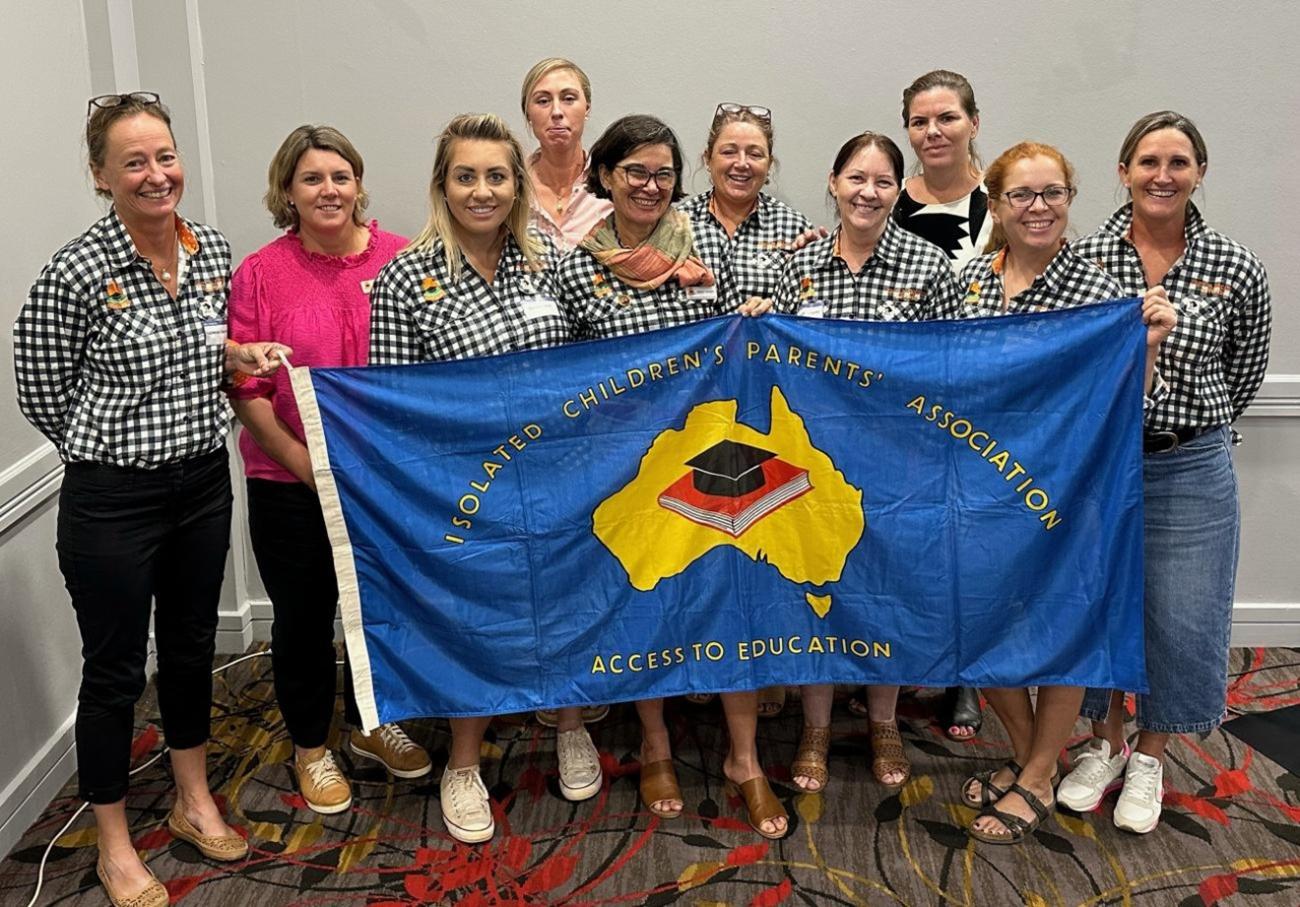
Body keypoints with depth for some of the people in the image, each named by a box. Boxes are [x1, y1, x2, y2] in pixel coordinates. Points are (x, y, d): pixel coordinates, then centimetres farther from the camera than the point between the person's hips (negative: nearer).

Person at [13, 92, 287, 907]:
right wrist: (118, 450, -2)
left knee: (192, 646, 20)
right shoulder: (75, 275, -18)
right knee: (116, 671, 8)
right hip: (113, 500, -5)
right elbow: (42, 395, -8)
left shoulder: (215, 252, 0)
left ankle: (195, 802, 40)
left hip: (204, 483, 6)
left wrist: (237, 355, -2)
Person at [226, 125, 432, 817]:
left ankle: (369, 725, 41)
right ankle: (310, 747, 33)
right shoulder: (259, 274, -8)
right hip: (292, 485, -2)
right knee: (304, 614, 12)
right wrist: (301, 459, -14)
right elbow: (242, 386, -8)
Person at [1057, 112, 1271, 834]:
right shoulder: (1081, 257, -6)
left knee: (1179, 616, 7)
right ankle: (1105, 745, 34)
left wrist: (1194, 428, 9)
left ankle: (1148, 758, 30)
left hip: (1190, 469, 0)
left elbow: (1245, 370, 9)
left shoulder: (1236, 268, -5)